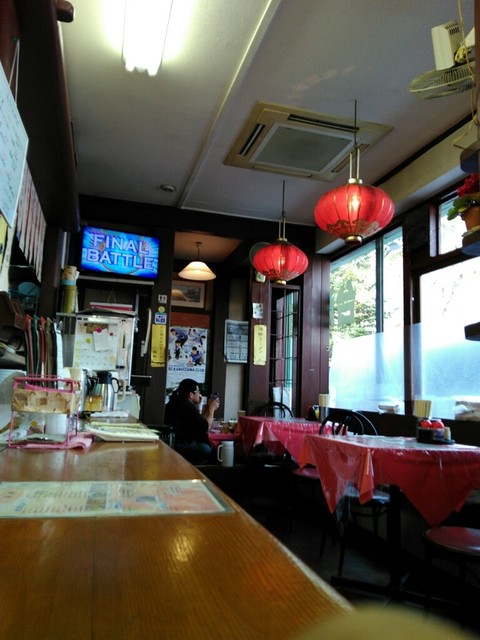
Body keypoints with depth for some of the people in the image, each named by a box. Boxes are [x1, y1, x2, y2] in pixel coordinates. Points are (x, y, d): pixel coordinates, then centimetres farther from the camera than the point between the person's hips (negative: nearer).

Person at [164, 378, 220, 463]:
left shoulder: (178, 402, 18)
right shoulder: (187, 406, -13)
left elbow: (198, 422, 22)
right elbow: (206, 428, -10)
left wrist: (208, 408, 23)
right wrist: (212, 409, 3)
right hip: (177, 446, -11)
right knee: (208, 449, -23)